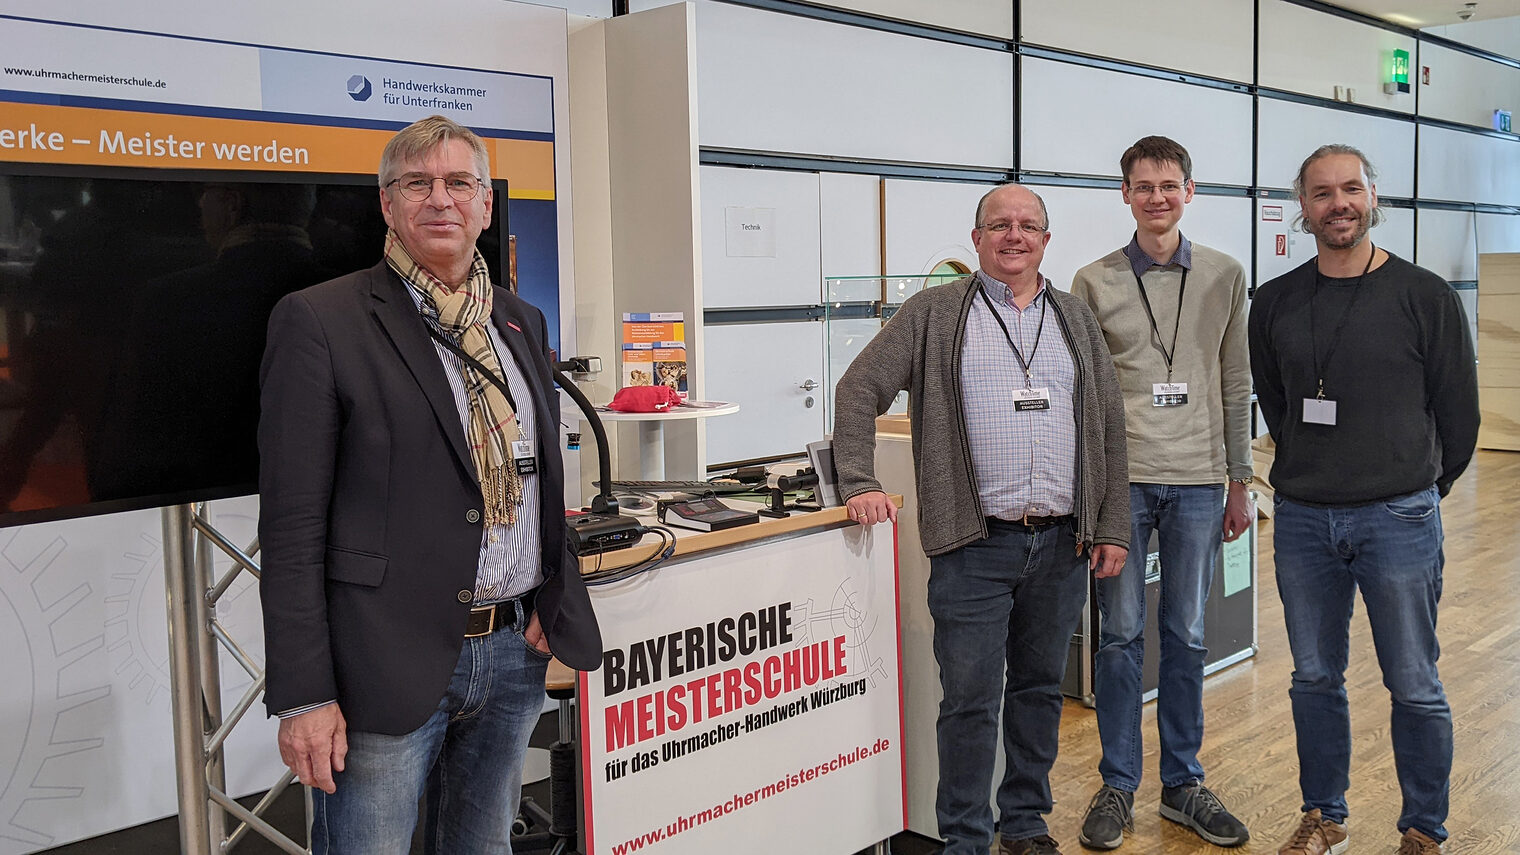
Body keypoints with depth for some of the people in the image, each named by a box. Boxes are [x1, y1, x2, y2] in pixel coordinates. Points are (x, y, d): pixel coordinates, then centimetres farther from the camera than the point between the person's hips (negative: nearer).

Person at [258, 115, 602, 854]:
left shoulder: (520, 321, 12)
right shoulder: (319, 321, -7)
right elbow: (293, 526, -10)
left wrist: (551, 602, 6)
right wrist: (303, 696, -13)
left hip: (513, 655, 6)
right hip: (386, 667, -5)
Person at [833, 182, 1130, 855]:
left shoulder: (1076, 320, 14)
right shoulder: (934, 314, 3)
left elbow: (1108, 426, 14)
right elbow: (859, 391, 1)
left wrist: (1112, 527, 8)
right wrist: (860, 483, -10)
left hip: (1061, 545, 4)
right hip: (975, 547, -4)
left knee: (1040, 689, 14)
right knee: (971, 698, -1)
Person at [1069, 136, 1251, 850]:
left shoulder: (1224, 276, 6)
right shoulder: (1093, 282, 1)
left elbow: (1236, 385, 10)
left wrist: (1239, 482, 8)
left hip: (1197, 482, 2)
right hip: (1119, 478, -1)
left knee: (1186, 637, 10)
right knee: (1121, 635, 4)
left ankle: (1183, 784, 23)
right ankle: (1117, 787, 17)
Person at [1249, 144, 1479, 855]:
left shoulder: (1426, 297, -4)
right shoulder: (1275, 303, 4)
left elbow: (1458, 413, 3)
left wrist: (1416, 491, 12)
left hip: (1399, 519, -3)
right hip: (1302, 520, 3)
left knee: (1414, 688, 6)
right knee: (1315, 678, 13)